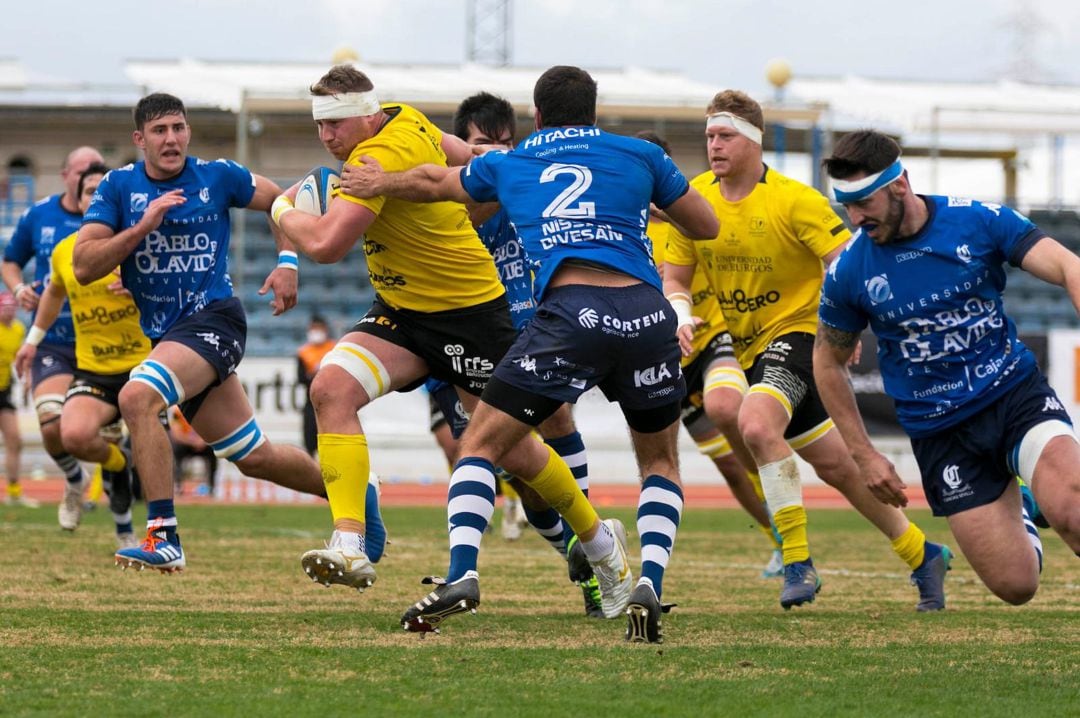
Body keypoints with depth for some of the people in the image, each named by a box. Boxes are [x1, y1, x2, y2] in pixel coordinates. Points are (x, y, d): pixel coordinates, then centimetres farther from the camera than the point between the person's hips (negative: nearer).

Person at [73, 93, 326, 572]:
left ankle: (163, 537, -29)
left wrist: (287, 263, 4)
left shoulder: (219, 177, -1)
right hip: (165, 333, 5)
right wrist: (142, 226, -16)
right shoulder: (118, 187, 2)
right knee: (255, 458, 10)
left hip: (213, 318, -5)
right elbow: (83, 267, -6)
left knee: (137, 397, -30)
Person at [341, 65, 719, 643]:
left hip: (570, 311, -1)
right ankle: (650, 582, -3)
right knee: (661, 463, 21)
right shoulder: (637, 154, 21)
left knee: (480, 444, 11)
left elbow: (432, 182, 44)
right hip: (647, 315, 1)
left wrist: (379, 182, 64)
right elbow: (705, 226, 29)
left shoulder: (506, 166, 24)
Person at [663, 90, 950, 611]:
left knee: (756, 423, -32)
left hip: (796, 330, -6)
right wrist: (680, 315, -16)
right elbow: (674, 278, 6)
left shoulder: (795, 200, -15)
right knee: (834, 464, 10)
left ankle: (798, 562, -24)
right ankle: (921, 555, 26)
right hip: (745, 347, 6)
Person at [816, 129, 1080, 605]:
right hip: (938, 431, 2)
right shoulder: (848, 272, -4)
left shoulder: (980, 221, -7)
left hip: (1015, 392, -2)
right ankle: (1017, 516, 27)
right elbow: (828, 362, 11)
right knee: (1016, 587, -4)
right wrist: (864, 454, 7)